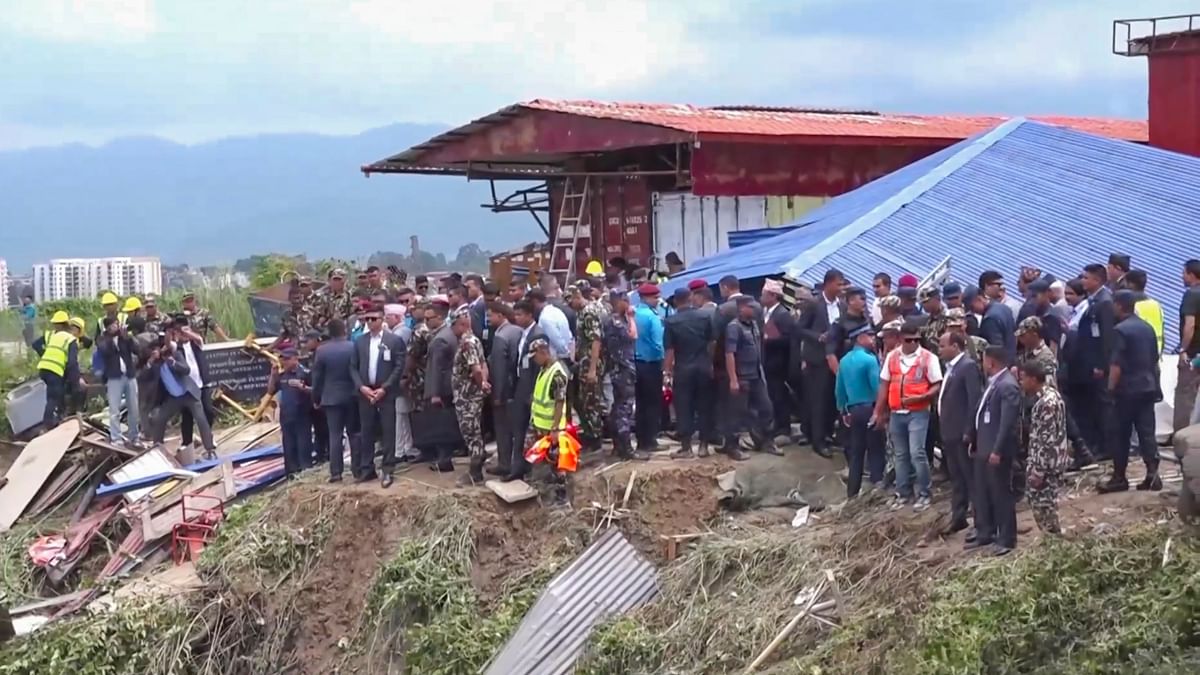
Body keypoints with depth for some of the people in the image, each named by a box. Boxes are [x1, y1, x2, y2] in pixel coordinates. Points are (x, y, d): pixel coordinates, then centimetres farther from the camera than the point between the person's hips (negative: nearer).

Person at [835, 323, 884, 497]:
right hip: (870, 408, -7)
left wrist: (843, 411, 20)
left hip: (853, 410, 7)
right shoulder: (869, 359, -14)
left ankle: (853, 492, 14)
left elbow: (839, 389, 12)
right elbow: (877, 387, -17)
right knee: (875, 448, 0)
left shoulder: (844, 360, 8)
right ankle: (877, 484, -6)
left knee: (856, 451, 12)